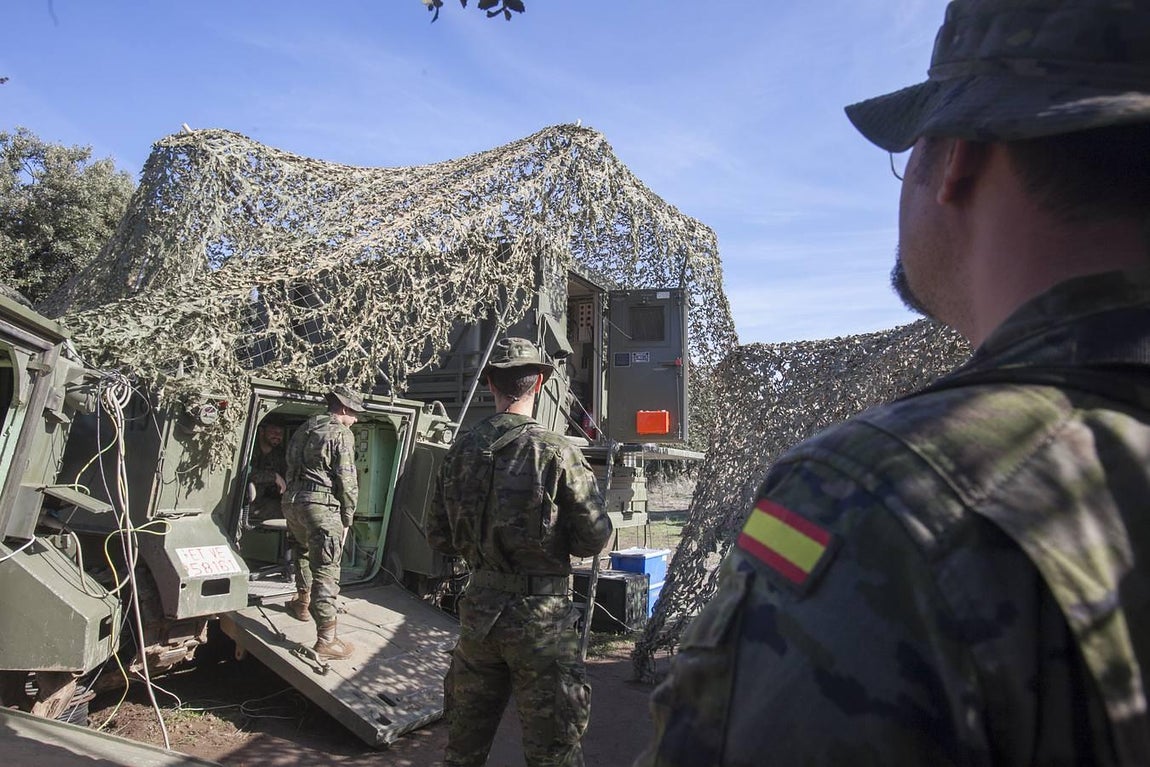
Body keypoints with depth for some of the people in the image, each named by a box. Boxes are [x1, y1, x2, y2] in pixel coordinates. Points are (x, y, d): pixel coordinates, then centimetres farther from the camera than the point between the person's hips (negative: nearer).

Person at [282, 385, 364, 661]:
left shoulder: (304, 429, 17)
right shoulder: (341, 434, -7)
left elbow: (291, 468, 20)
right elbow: (347, 481, -10)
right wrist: (347, 519, -3)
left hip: (293, 502, 8)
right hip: (322, 506, -8)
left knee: (303, 553, 32)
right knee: (326, 571, -9)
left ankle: (303, 603, 49)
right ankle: (327, 640, -10)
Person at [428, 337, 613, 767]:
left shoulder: (460, 452, -1)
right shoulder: (556, 453, -16)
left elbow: (440, 539, 6)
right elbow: (595, 538, -12)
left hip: (478, 610, 5)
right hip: (539, 616, -5)